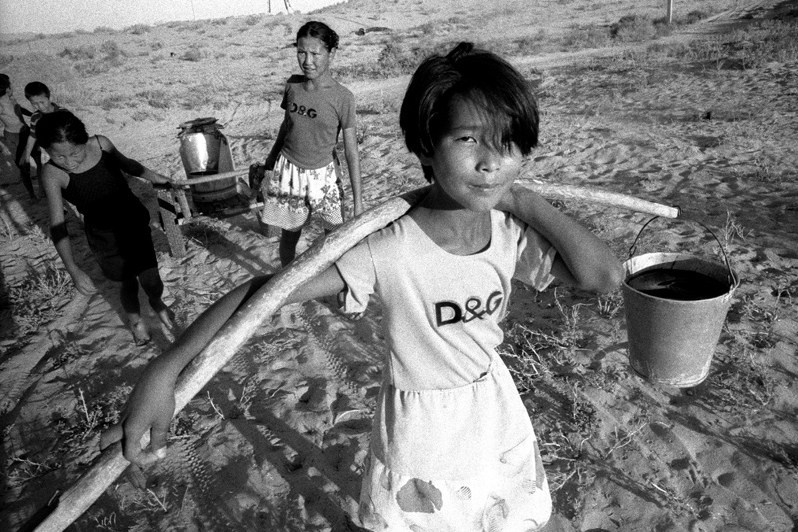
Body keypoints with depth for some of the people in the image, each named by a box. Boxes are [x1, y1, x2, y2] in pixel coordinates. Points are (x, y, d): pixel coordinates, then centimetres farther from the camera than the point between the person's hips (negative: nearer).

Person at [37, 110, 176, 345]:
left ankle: (157, 302, 39)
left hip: (135, 222, 2)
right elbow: (57, 226, -24)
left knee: (151, 283, 1)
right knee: (129, 283, 15)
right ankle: (134, 318, 49)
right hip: (104, 238, -1)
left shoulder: (101, 143, -15)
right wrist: (73, 270, -32)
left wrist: (152, 175, -1)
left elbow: (126, 163, 10)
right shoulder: (52, 174, -22)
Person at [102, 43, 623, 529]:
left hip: (496, 411, 5)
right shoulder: (390, 252, -31)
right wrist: (165, 369, -39)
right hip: (423, 425, -4)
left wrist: (527, 202, -24)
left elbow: (607, 275, -20)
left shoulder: (511, 233, -15)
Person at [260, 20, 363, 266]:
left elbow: (351, 151, -12)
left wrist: (358, 200, -13)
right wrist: (270, 160, 23)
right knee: (290, 234, 11)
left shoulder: (342, 97, -15)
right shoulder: (293, 85, -4)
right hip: (288, 170, 3)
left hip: (322, 173, -3)